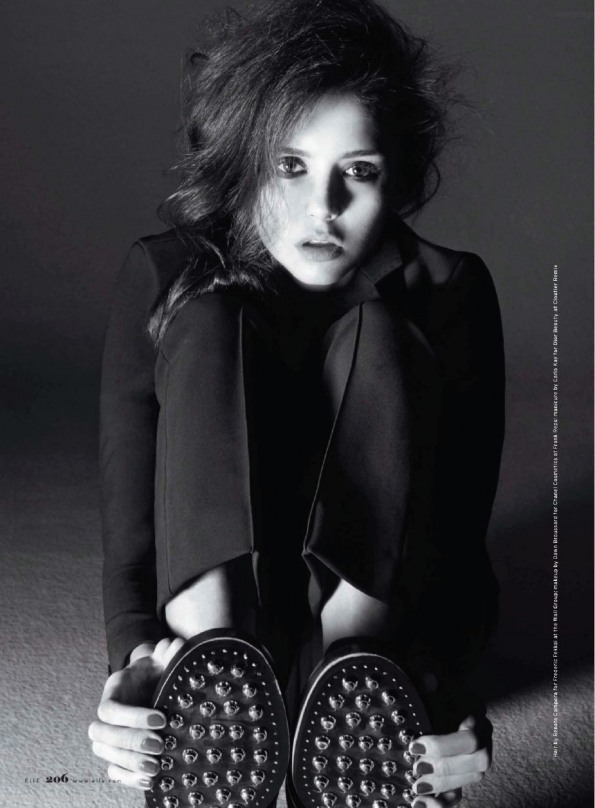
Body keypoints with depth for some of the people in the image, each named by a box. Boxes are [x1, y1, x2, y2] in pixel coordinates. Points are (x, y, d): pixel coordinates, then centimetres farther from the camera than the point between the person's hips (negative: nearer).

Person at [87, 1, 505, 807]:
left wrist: (431, 680, -36)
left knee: (377, 332, -23)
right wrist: (133, 662, -35)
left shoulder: (448, 293, -9)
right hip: (207, 606, 1)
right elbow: (128, 522, -16)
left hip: (383, 613, 0)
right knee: (208, 320, -23)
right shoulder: (167, 280, -9)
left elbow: (459, 528, -17)